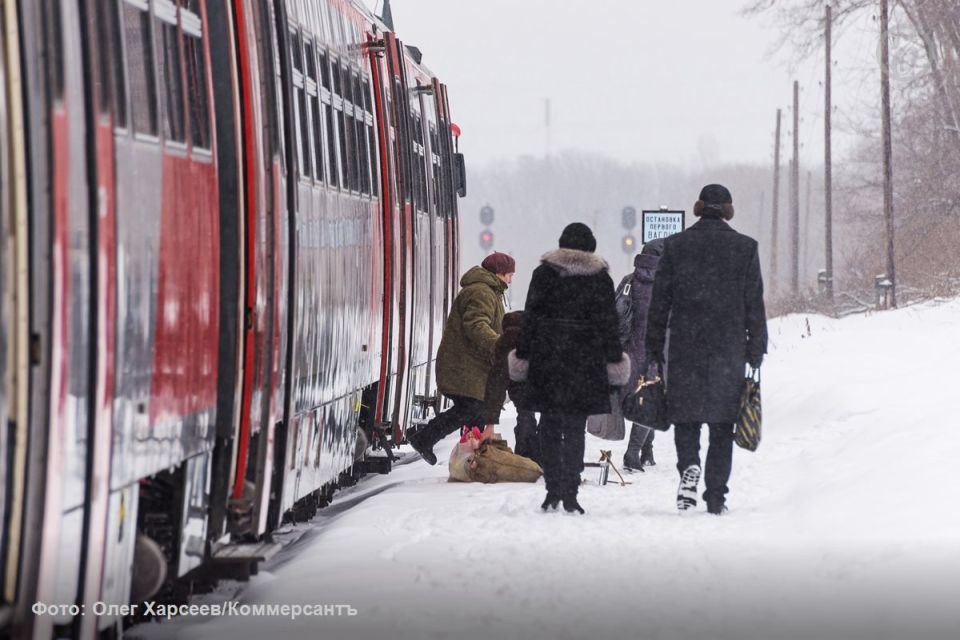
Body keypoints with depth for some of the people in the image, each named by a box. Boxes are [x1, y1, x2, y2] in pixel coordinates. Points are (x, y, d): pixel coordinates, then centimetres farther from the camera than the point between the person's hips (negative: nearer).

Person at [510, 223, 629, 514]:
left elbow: (530, 318, 2)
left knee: (549, 427, 8)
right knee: (575, 429, 2)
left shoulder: (544, 273, 2)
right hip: (585, 363, 0)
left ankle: (553, 490, 1)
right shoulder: (600, 278, 1)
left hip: (547, 360, 0)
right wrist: (614, 359, 10)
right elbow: (608, 323, 3)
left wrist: (523, 354, 8)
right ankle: (570, 494, -3)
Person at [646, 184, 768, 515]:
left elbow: (659, 301, 3)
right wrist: (756, 350, 7)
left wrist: (654, 346, 9)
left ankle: (689, 465, -18)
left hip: (686, 348, 0)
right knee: (722, 423, 6)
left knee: (686, 415, 9)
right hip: (729, 349, 0)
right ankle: (716, 496, 3)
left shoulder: (675, 246, 0)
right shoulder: (745, 248, 0)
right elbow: (755, 304, 1)